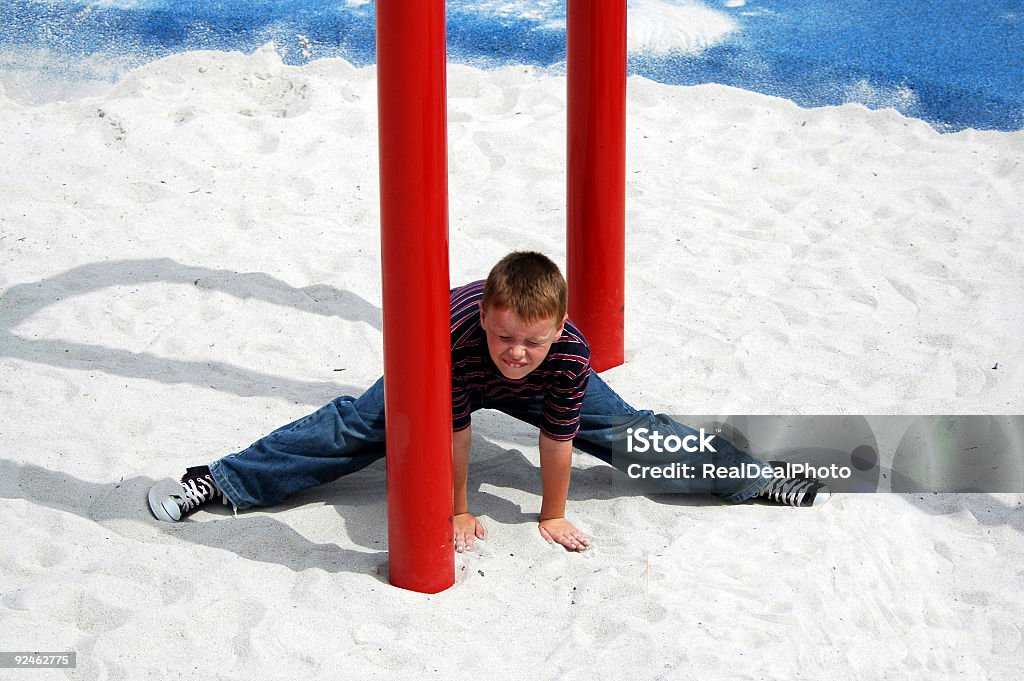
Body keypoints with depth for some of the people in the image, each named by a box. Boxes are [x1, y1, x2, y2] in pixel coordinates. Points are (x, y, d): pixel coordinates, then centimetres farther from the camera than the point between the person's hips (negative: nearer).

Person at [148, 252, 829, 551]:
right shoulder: (456, 336, -43)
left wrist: (554, 514, -15)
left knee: (626, 431, 1)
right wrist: (458, 510, -18)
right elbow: (453, 432, -29)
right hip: (452, 376, -1)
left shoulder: (569, 354, -40)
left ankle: (750, 477, 16)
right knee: (354, 428, -6)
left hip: (537, 395, 2)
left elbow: (558, 441, -27)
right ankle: (217, 481, -1)